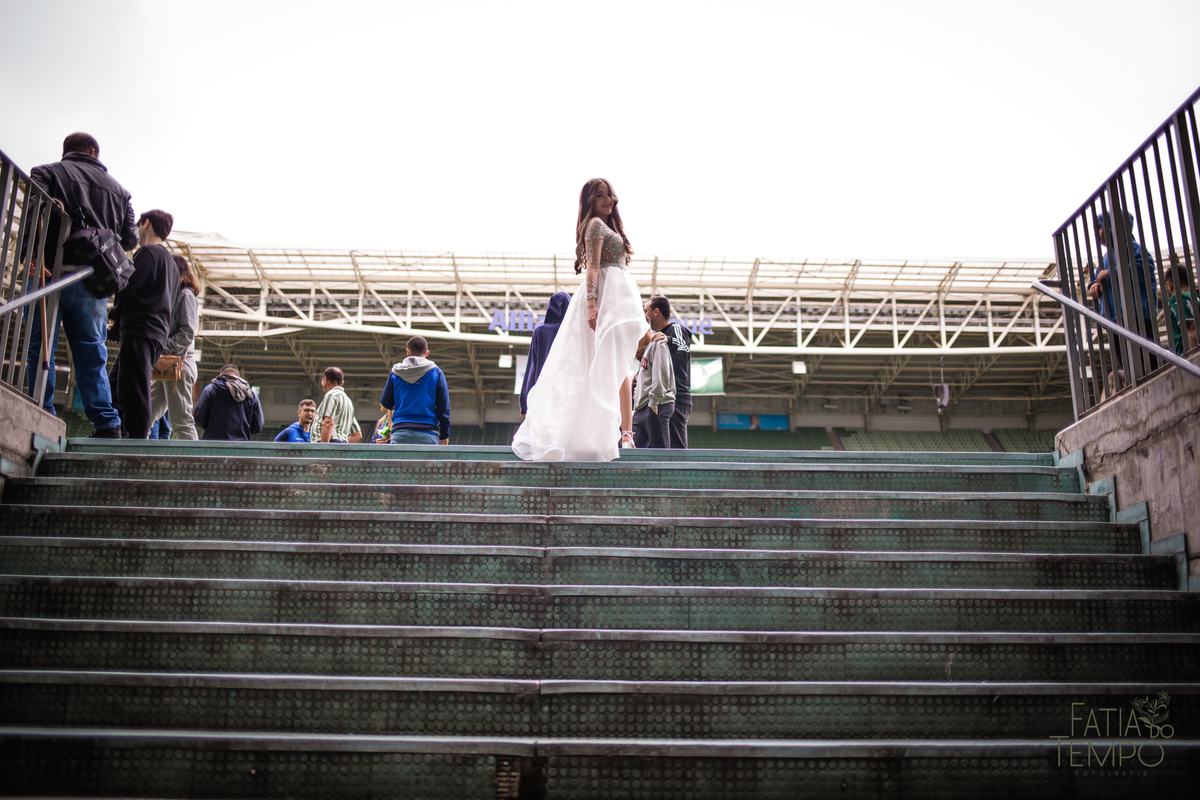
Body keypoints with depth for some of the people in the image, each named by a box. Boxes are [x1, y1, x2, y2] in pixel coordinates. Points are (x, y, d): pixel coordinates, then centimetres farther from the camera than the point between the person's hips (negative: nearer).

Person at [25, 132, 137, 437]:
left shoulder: (47, 172, 10)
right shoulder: (117, 188, 18)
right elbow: (130, 239, 11)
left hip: (50, 272, -2)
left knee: (41, 349, 1)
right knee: (92, 354, 6)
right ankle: (107, 423, -1)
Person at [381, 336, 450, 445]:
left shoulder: (395, 373, 11)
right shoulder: (436, 372, 6)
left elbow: (386, 404, 18)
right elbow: (444, 407, 4)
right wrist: (444, 434, 11)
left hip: (400, 433, 1)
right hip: (427, 434, -1)